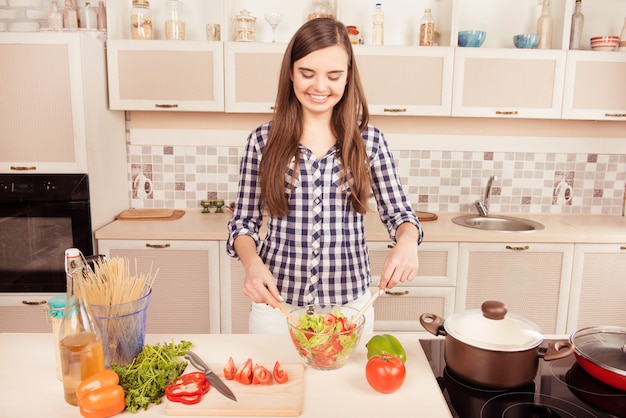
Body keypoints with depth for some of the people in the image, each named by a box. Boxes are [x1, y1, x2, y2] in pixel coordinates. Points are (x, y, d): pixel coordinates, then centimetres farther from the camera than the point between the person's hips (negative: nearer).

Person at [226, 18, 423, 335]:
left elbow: (399, 213, 1)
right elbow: (243, 221, 0)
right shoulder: (263, 140, -5)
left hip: (349, 305, 1)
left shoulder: (370, 140, -3)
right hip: (277, 303, 0)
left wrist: (407, 241, -22)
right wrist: (252, 264, -20)